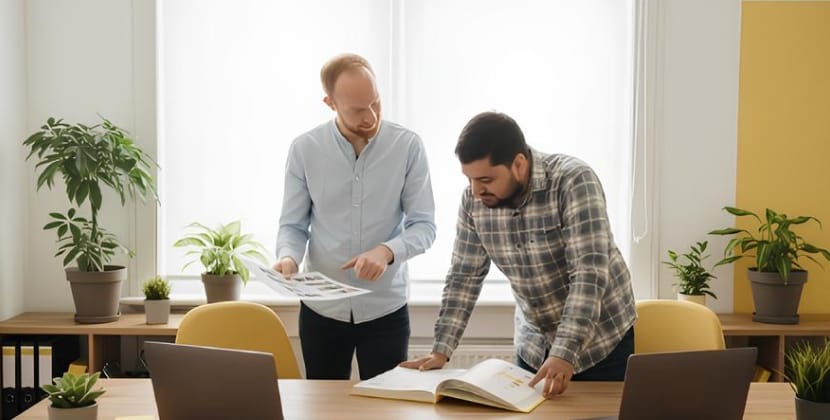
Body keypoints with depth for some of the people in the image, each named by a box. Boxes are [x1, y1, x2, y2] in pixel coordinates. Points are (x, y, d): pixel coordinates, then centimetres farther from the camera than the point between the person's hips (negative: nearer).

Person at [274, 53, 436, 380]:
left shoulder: (408, 146, -7)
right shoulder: (304, 150, -4)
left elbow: (424, 225, -6)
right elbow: (293, 225, 0)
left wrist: (387, 251, -25)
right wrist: (288, 257, -21)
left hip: (386, 308, -1)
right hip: (321, 309, 1)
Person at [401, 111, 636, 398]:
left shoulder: (573, 182, -25)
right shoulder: (474, 200, -10)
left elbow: (589, 275, -30)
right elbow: (464, 276, -2)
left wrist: (565, 354, -38)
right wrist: (441, 351, -9)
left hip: (600, 342, -4)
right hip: (533, 346, 4)